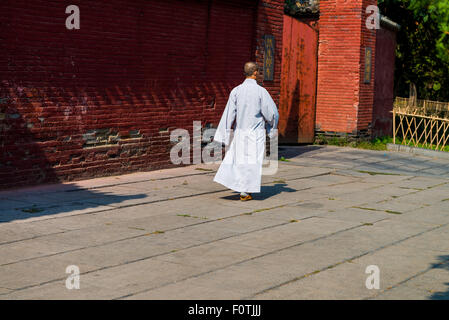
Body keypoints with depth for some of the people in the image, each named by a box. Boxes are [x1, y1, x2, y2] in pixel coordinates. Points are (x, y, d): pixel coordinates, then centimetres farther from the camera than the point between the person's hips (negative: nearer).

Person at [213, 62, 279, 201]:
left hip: (240, 131, 3)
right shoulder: (261, 91, -12)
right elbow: (271, 112, -8)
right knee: (252, 161, 4)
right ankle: (245, 192, 4)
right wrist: (272, 126, 13)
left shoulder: (236, 91, -3)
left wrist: (225, 134, 2)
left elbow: (229, 114, -3)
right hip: (256, 132, -3)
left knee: (238, 158, 12)